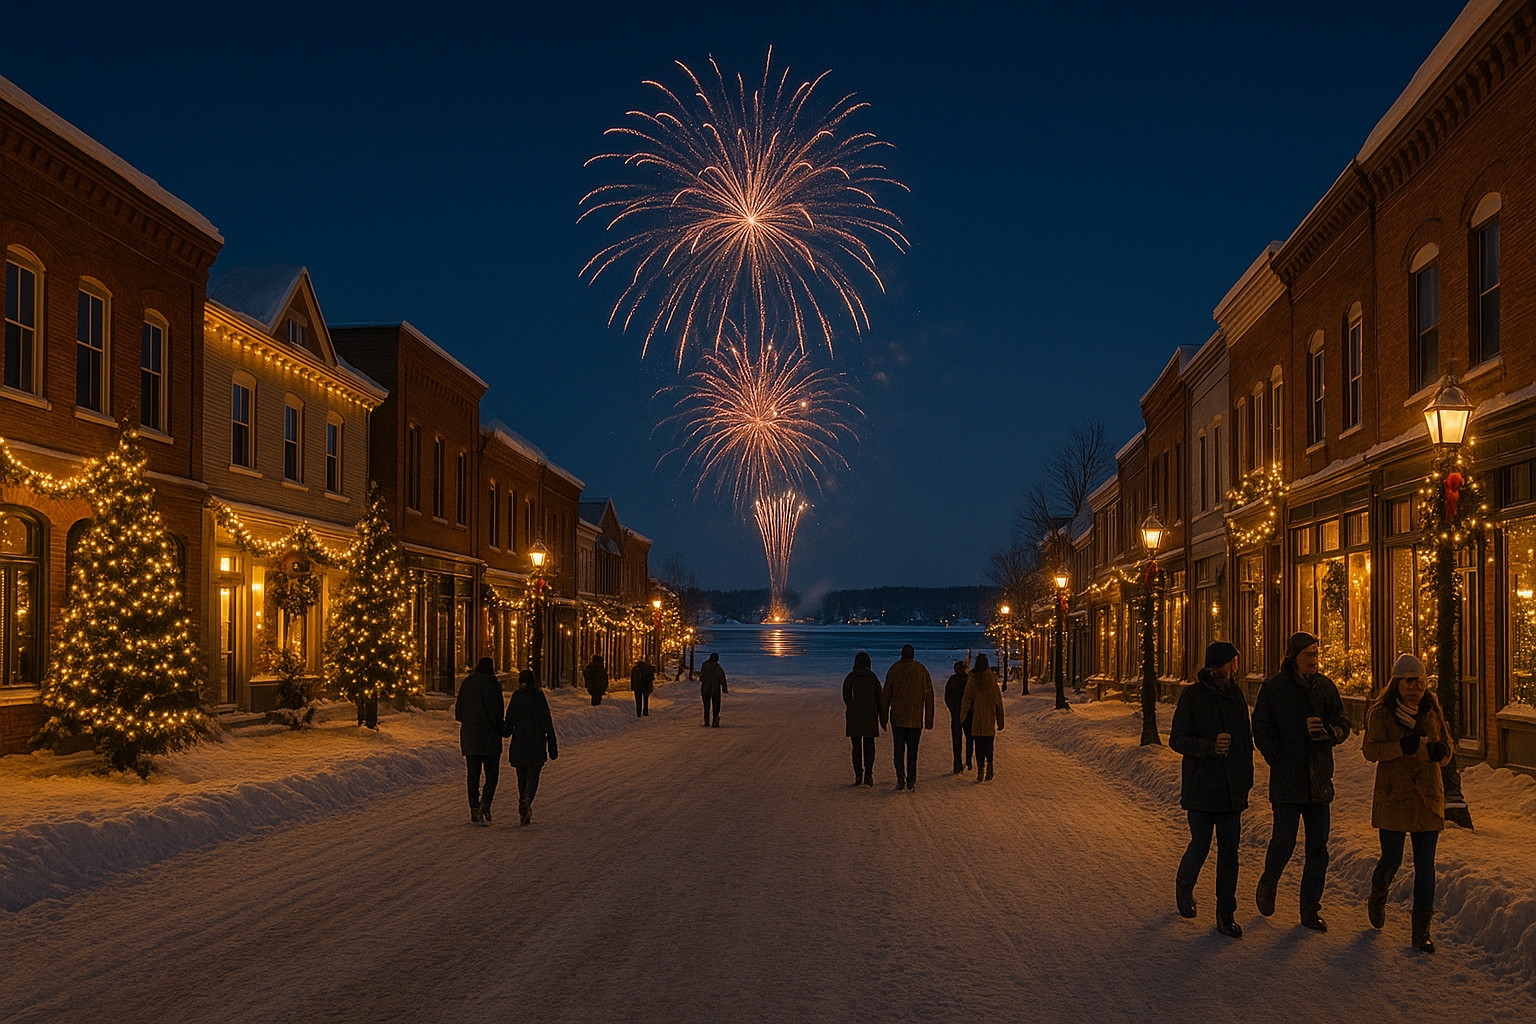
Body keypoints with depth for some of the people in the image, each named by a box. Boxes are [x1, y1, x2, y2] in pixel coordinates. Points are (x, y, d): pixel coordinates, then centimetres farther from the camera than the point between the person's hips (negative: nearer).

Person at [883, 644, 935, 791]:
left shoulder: (894, 669, -1)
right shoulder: (921, 670, 0)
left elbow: (887, 694, 2)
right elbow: (928, 695, 1)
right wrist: (929, 718, 5)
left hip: (897, 718, -1)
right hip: (916, 718, 1)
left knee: (899, 750, 5)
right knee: (912, 751, 7)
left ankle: (901, 779, -5)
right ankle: (911, 781, 6)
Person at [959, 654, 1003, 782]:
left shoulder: (972, 680, -6)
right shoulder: (992, 679, -1)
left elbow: (967, 699, -3)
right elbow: (998, 701, 3)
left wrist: (962, 717, 5)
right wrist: (1000, 721, 9)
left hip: (977, 718, -2)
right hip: (990, 718, 2)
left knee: (979, 745, 4)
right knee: (989, 745, 9)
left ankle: (980, 772, -1)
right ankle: (989, 772, 5)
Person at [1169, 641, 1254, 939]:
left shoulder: (1236, 695, 6)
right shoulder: (1193, 696, -7)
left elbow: (1246, 738, 15)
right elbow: (1176, 739, -8)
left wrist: (1247, 777, 11)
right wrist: (1210, 746, -24)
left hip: (1232, 788, 4)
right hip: (1201, 787, -4)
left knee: (1229, 849, 3)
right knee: (1200, 845, -1)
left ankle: (1226, 915, 10)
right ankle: (1184, 887, 29)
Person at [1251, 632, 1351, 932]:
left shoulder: (1326, 687, 7)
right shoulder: (1273, 689, -3)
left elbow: (1343, 724, 10)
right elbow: (1261, 731, -1)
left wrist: (1328, 732, -12)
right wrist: (1280, 761, -9)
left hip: (1319, 780, 4)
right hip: (1287, 781, -4)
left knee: (1318, 847, 5)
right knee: (1284, 842, -6)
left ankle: (1310, 909, 15)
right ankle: (1268, 884, 24)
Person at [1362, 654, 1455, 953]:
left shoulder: (1432, 712, 7)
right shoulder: (1381, 713, -5)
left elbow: (1448, 746, 15)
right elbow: (1370, 749, -12)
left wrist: (1440, 751, -9)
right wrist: (1403, 747, -25)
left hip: (1428, 797, 3)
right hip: (1393, 797, -3)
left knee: (1425, 865, 2)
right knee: (1391, 859, -1)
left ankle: (1422, 930, 8)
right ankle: (1377, 898, 33)